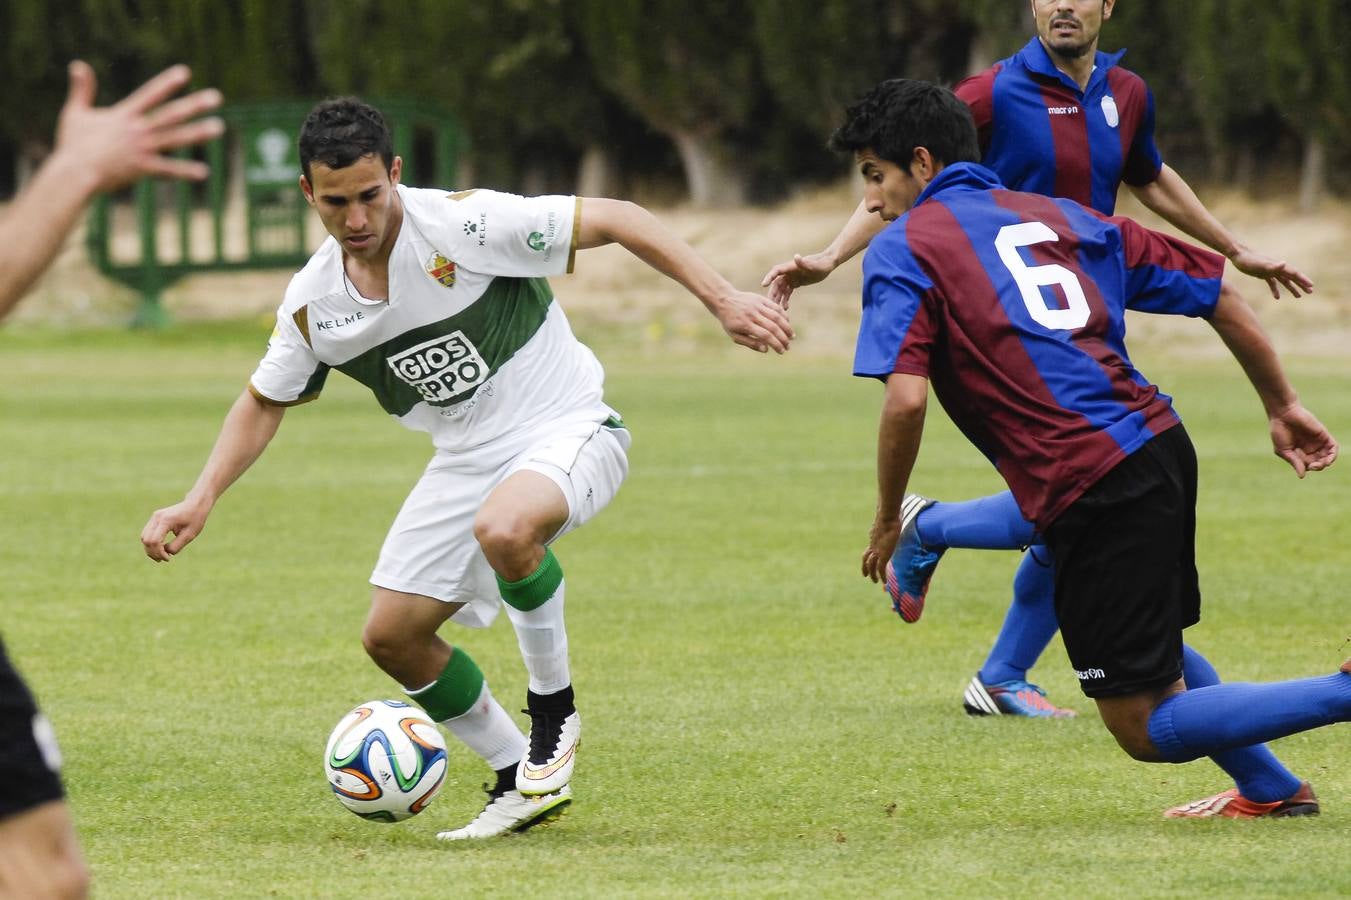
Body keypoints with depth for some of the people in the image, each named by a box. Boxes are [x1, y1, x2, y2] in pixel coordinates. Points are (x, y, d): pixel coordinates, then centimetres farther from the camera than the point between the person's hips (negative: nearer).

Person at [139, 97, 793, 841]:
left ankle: (553, 714, -13)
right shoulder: (312, 300, -3)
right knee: (391, 635, 2)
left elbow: (616, 220, -18)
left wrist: (722, 300, -24)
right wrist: (200, 500, 2)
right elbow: (266, 402, 14)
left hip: (566, 429, -7)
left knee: (502, 528, -38)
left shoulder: (465, 224, -21)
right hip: (467, 458, 7)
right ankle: (522, 781, 21)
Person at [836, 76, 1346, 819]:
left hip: (1091, 492, -8)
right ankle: (1274, 790, 36)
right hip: (1158, 444, 8)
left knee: (1146, 729, -1)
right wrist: (1283, 405, 28)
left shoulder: (901, 250, 1)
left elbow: (905, 400, -13)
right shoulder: (1058, 216, 19)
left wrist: (887, 523, 1)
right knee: (1150, 656, 34)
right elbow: (1216, 293, 18)